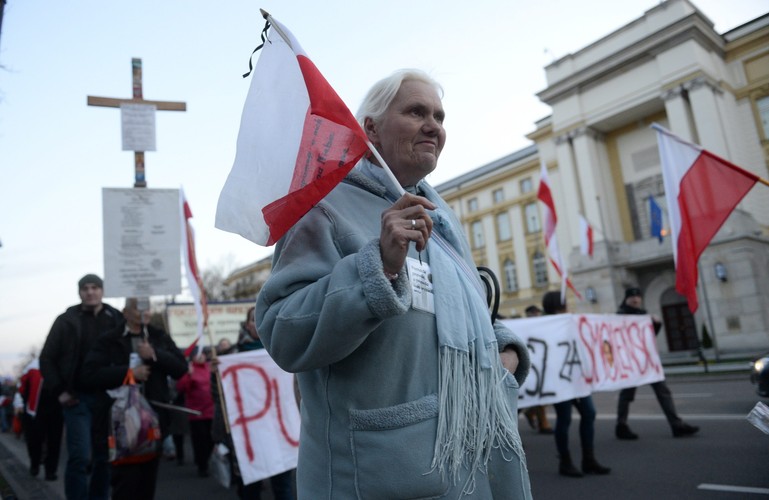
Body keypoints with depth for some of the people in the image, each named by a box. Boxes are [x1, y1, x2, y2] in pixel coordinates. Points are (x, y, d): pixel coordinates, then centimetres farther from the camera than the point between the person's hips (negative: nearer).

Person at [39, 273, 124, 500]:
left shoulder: (117, 320, 4)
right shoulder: (67, 320, 2)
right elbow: (47, 358, 6)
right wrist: (59, 391, -2)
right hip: (78, 398, -1)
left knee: (104, 457, 9)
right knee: (80, 457, -6)